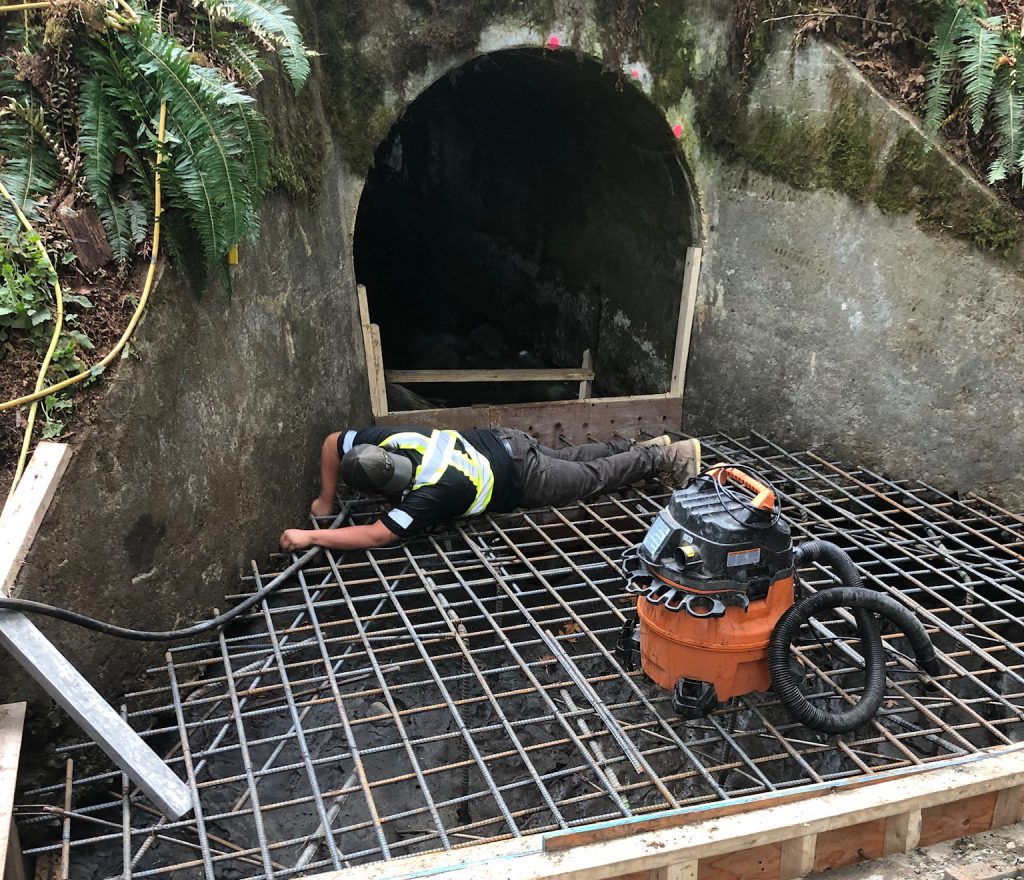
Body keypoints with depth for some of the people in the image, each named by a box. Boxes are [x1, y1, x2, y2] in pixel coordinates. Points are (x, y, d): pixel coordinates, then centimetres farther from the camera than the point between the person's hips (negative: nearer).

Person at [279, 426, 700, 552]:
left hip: (522, 480, -6)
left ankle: (664, 456, 30)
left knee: (593, 476, 15)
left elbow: (376, 535, -43)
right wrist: (326, 502, -5)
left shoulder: (431, 492, -39)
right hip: (502, 441, 6)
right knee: (570, 457, 28)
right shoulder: (389, 438, -21)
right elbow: (333, 441, -7)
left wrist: (310, 537, -39)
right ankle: (643, 447, 42)